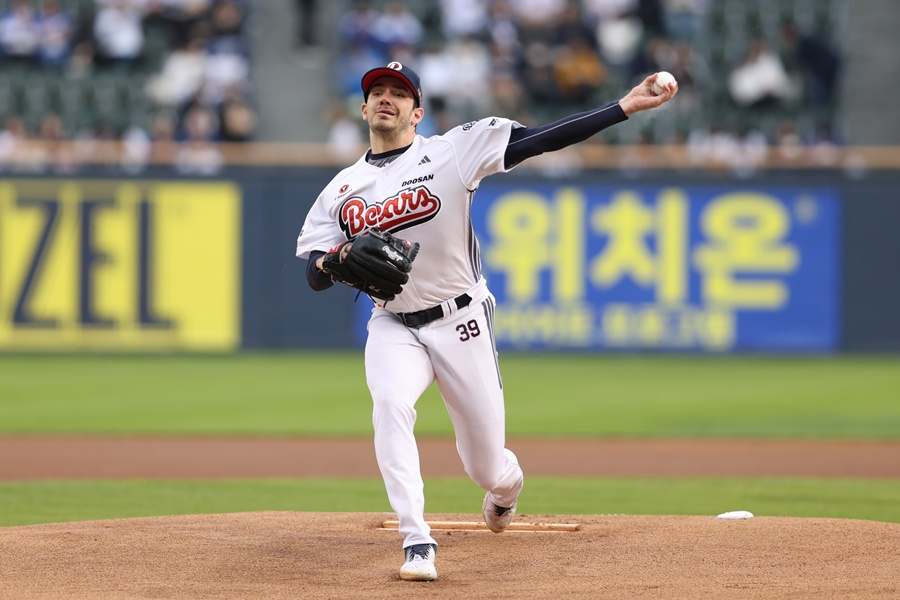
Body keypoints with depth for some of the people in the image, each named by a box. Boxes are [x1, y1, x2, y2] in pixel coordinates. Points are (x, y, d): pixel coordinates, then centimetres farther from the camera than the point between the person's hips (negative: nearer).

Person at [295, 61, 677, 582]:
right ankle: (418, 544, -29)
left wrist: (625, 108, -23)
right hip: (393, 325, 2)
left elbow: (542, 139, -14)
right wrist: (336, 262, -22)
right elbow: (314, 277, 3)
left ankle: (506, 481, 46)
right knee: (390, 404, -31)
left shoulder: (452, 151, -6)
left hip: (462, 323, -2)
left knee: (487, 469, 5)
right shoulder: (342, 189, 5)